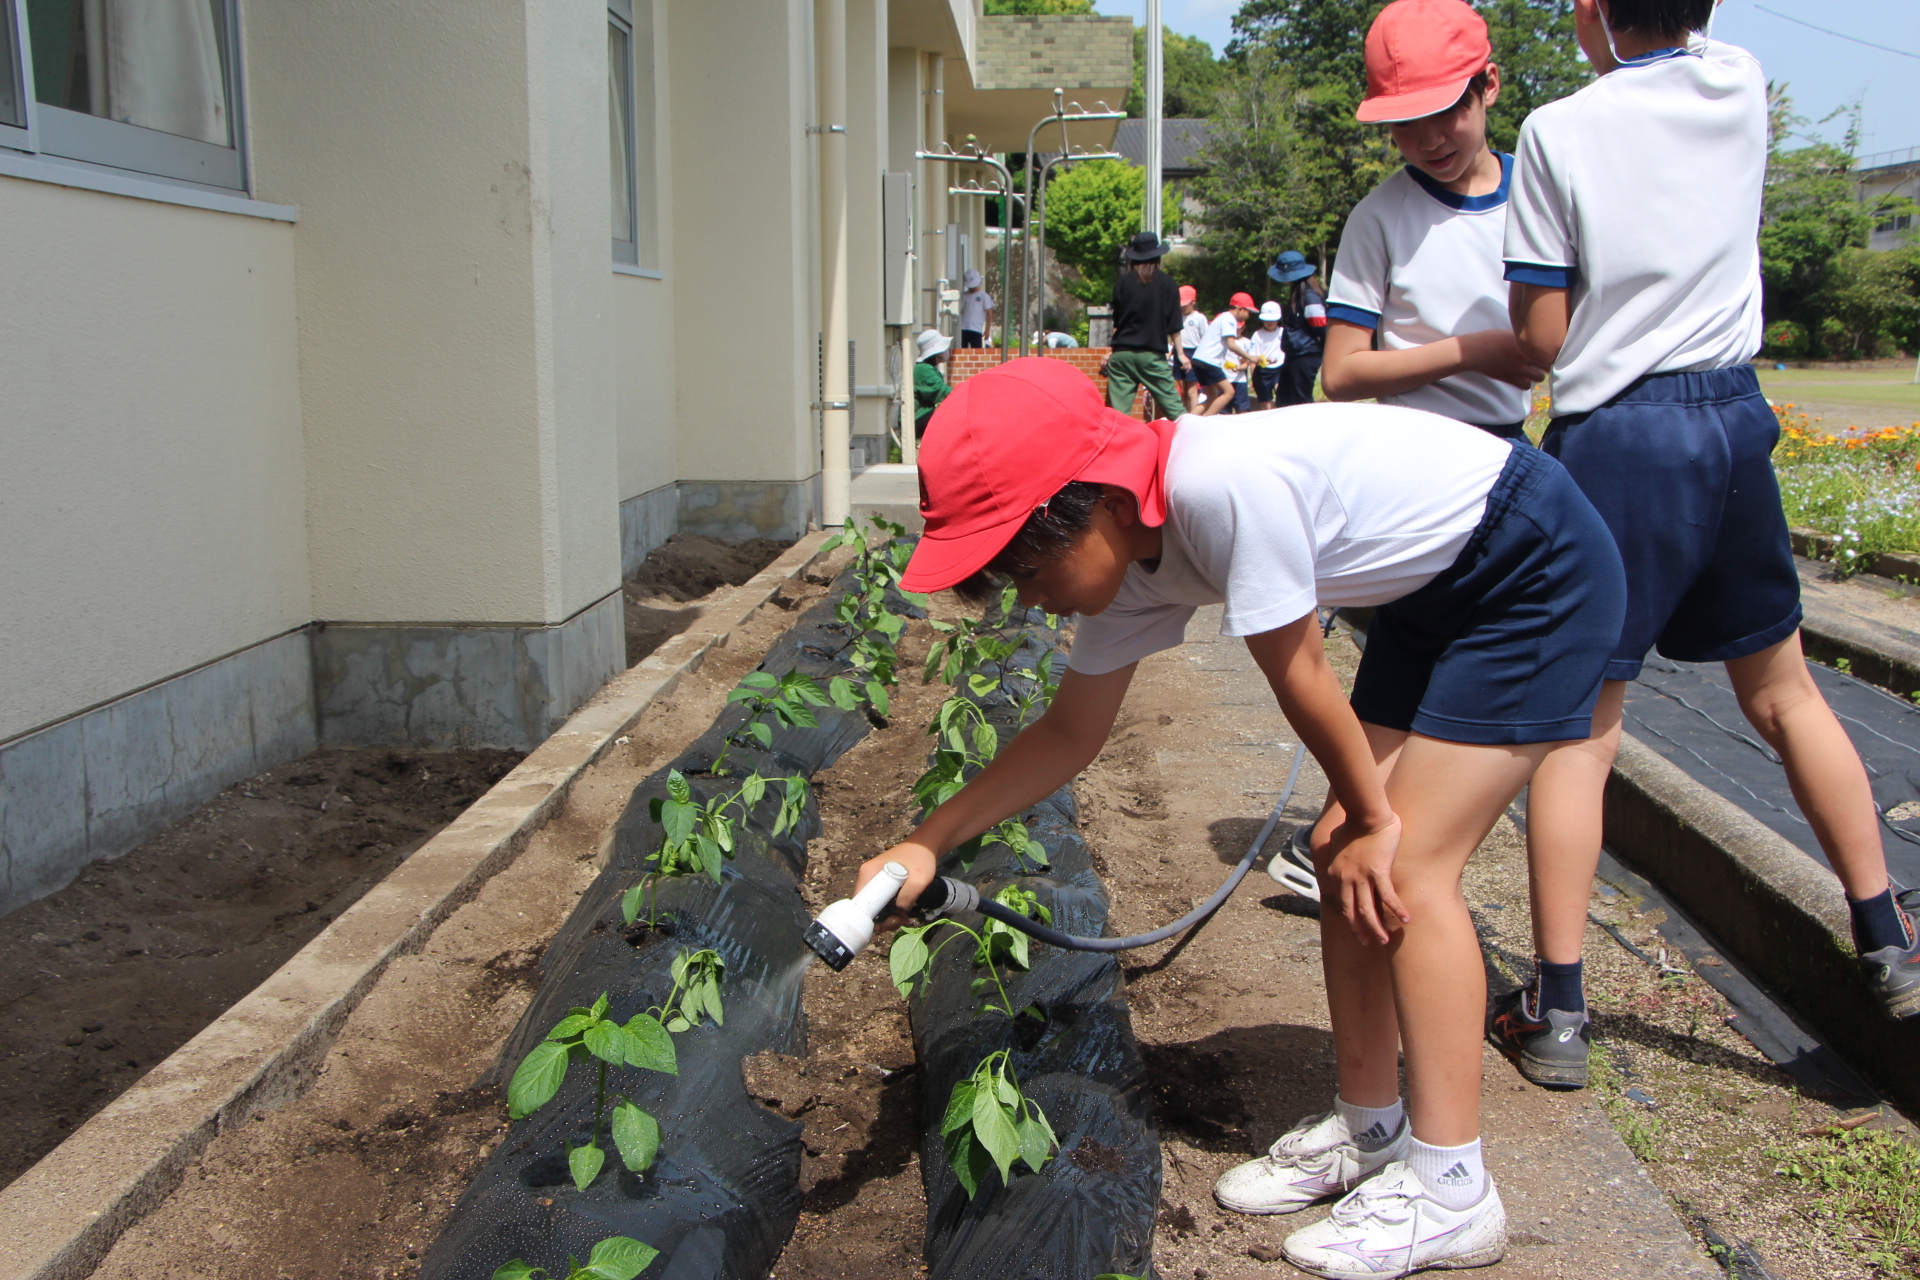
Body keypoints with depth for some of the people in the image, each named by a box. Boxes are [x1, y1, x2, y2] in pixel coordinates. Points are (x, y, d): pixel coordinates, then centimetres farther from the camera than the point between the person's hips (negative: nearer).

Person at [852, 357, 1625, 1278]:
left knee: (1405, 868, -11)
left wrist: (1372, 817, -6)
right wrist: (927, 843, 0)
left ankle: (1451, 1193, -1)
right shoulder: (1131, 553, -6)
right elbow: (1071, 734, 3)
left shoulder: (1224, 485, -33)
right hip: (1434, 592, 8)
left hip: (1542, 572, -8)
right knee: (1347, 857, 5)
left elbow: (1299, 678, -21)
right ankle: (1370, 1130, 20)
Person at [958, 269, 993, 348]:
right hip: (962, 329, 3)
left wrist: (987, 330, -6)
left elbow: (989, 313, 1)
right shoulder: (964, 295, 14)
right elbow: (960, 310, 16)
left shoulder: (984, 296, 4)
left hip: (976, 330, -3)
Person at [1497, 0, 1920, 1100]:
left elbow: (1541, 339, -6)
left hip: (1617, 440, -5)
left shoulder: (1561, 130, -9)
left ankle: (1558, 1012, 5)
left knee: (1582, 728, 0)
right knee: (1785, 690, 19)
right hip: (1736, 421, 5)